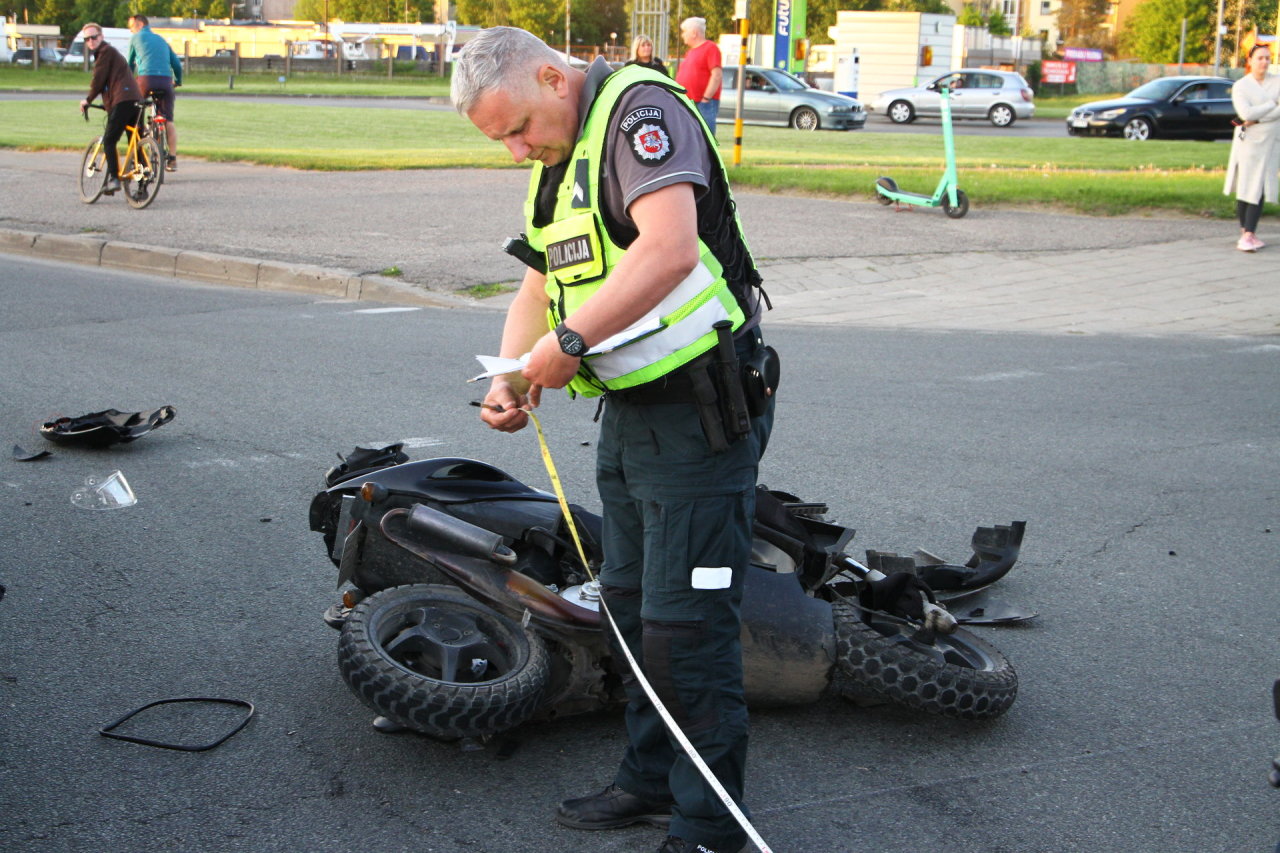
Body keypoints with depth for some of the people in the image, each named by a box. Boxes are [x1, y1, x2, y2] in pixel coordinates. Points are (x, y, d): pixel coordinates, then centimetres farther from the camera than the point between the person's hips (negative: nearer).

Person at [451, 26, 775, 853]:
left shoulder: (640, 109, -15)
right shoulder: (558, 163, 15)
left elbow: (669, 248, -31)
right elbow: (541, 286, 19)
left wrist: (570, 338, -29)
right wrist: (510, 377, 2)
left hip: (701, 409, -10)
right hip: (631, 412, 10)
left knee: (685, 626, -7)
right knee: (630, 604, 19)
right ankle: (652, 779, 35)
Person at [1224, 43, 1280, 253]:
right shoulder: (1240, 86, 0)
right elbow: (1246, 113, -15)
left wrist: (1257, 119, -15)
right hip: (1248, 141, -1)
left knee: (1259, 191, -5)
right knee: (1244, 190, -2)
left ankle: (1248, 236, -7)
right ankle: (1246, 232, 8)